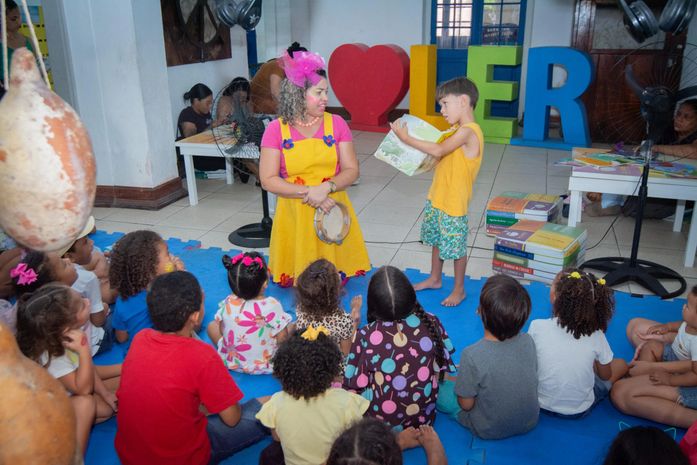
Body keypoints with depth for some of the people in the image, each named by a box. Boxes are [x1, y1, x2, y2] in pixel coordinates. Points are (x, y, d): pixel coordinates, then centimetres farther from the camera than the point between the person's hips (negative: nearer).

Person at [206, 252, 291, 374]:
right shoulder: (272, 306, -26)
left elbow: (222, 331, -2)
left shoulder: (228, 303, -17)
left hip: (231, 362, 2)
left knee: (212, 325, 24)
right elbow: (282, 339, -17)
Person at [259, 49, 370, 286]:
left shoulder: (336, 124, -1)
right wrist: (308, 192, -20)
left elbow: (351, 170, -1)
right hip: (294, 212, -1)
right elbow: (268, 180, -9)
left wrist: (326, 187, -21)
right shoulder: (276, 129, -5)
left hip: (331, 209, 1)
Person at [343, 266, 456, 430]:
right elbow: (442, 366, 0)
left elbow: (354, 386, -12)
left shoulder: (366, 336, -23)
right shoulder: (431, 322, -15)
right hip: (424, 419, 3)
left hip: (380, 423, -2)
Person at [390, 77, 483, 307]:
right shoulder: (458, 130, 9)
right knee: (436, 240, 22)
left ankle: (459, 289, 22)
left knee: (456, 247, 5)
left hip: (453, 203, -9)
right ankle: (435, 279, 41)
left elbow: (438, 151, -28)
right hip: (437, 197, 9)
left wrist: (406, 138, -24)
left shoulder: (468, 131, -21)